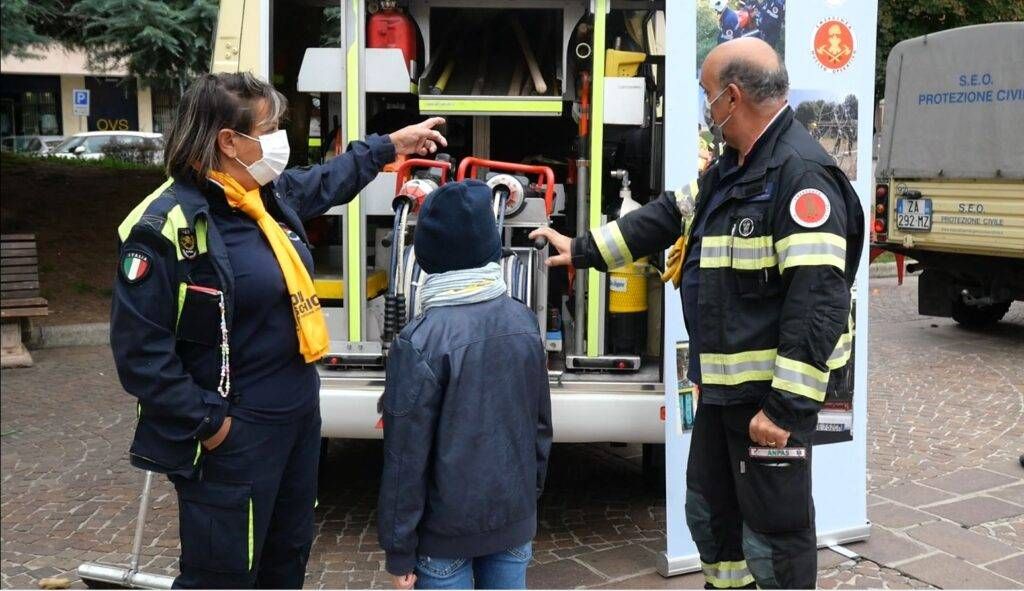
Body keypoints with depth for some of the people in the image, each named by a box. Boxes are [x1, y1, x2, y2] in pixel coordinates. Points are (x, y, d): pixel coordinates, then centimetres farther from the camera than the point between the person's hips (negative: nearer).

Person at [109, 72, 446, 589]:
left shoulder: (272, 194, 3)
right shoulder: (168, 226, -23)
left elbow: (328, 180, 27)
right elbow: (139, 350, -23)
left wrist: (390, 146, 32)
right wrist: (206, 422, -21)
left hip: (299, 412, 9)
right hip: (234, 434, -9)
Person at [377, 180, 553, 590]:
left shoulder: (420, 342, -19)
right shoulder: (523, 321, -2)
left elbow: (407, 456, -16)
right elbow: (540, 423, 7)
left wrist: (399, 550, -7)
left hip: (448, 527, -5)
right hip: (514, 515, 5)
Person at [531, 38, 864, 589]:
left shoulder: (803, 173, -21)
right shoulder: (730, 170, 12)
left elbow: (818, 301, -27)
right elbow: (669, 215, 25)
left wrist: (786, 405, -28)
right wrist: (582, 249, 26)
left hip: (772, 391, -10)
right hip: (721, 385, 10)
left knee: (774, 533, 2)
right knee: (711, 514, 23)